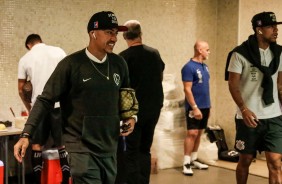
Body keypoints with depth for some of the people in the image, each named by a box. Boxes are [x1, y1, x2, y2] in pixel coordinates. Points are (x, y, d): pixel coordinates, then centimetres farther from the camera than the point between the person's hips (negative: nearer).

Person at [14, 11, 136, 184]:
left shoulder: (119, 63, 5)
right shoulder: (71, 64, -10)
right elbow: (46, 100, -9)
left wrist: (131, 117, 5)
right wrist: (26, 134, -16)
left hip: (110, 148, 6)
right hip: (82, 148, -6)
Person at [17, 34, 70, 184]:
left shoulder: (25, 59, 7)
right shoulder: (58, 52, 6)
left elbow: (21, 89, 13)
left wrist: (29, 107, 28)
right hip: (59, 104, 0)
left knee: (37, 145, 12)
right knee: (62, 144, 8)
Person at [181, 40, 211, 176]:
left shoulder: (205, 67, 11)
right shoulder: (189, 67, -13)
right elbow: (187, 89, -16)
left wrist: (208, 106, 16)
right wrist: (194, 107, -20)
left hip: (205, 106, 8)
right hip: (194, 107, -8)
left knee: (199, 133, 11)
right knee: (192, 133, -9)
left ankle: (193, 160, 20)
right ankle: (186, 163, -4)